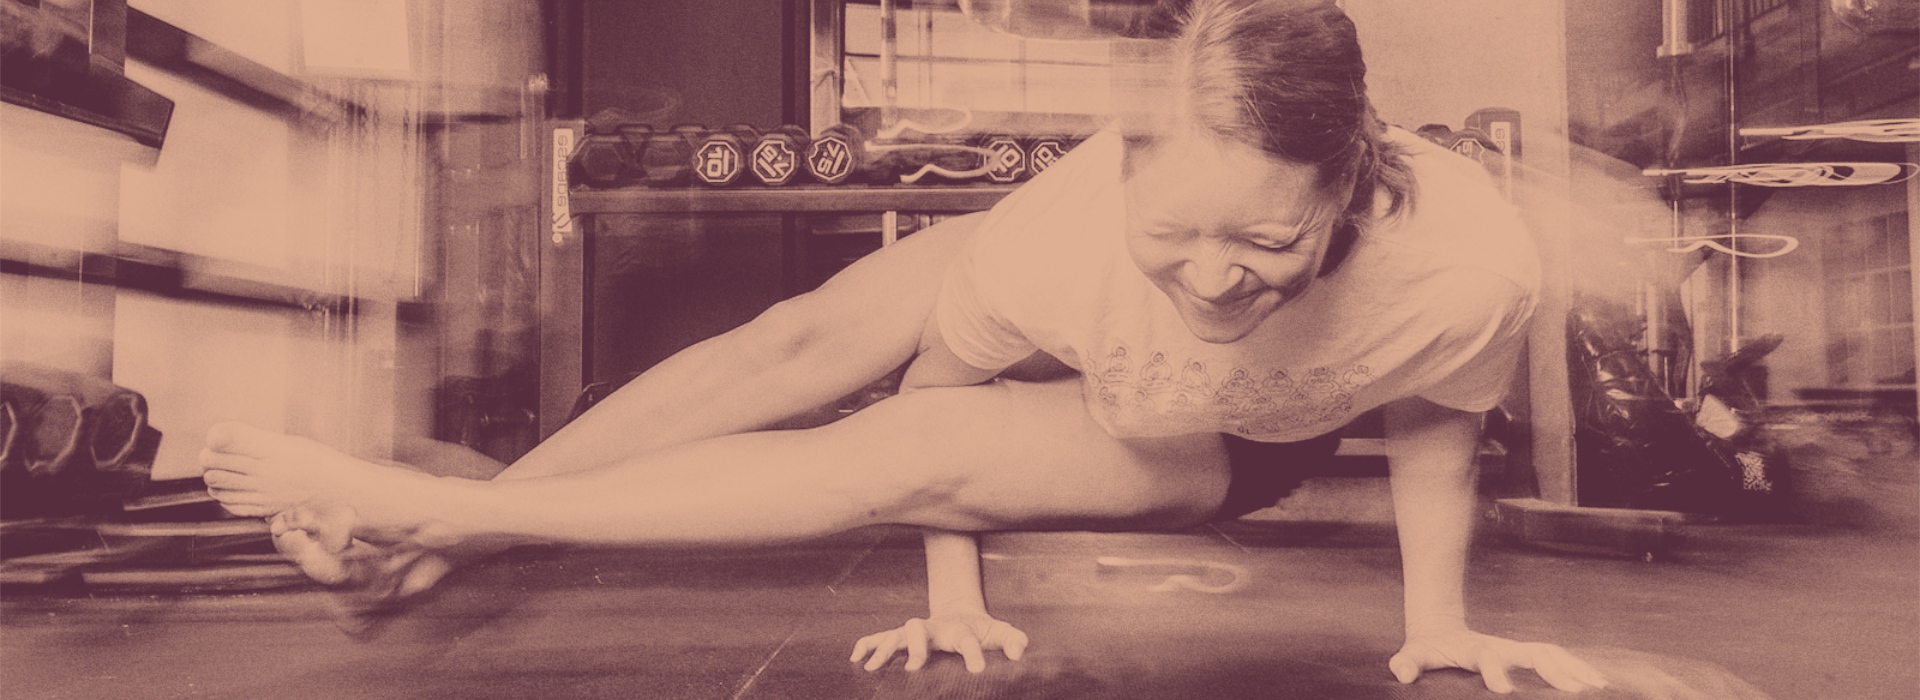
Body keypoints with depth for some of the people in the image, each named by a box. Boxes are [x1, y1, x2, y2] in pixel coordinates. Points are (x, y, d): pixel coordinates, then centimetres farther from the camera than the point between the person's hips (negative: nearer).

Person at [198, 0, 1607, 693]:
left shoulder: (1469, 262, -43)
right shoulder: (1070, 226, -42)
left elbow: (1433, 425, -19)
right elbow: (943, 363, -22)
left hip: (1210, 453, -1)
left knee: (904, 457, -22)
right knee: (802, 345, -16)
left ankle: (435, 509, -15)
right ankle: (447, 526, -3)